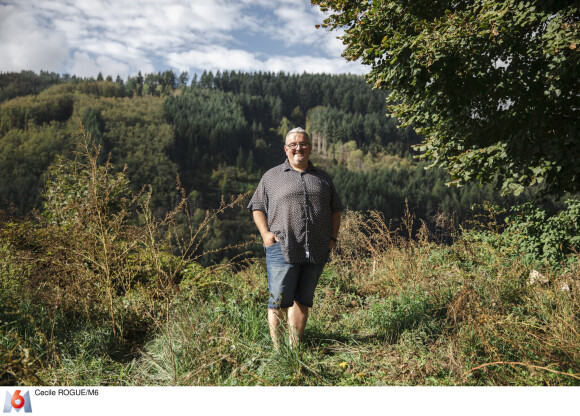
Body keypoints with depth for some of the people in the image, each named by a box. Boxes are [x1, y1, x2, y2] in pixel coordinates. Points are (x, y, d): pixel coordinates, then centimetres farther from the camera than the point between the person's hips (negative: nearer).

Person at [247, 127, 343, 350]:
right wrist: (265, 233, -5)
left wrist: (333, 237, 9)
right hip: (282, 248, -2)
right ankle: (277, 349, 7)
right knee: (279, 300, -3)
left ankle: (294, 347, 17)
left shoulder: (323, 178, 18)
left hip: (316, 251, 3)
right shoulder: (272, 177, 10)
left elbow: (335, 209, 21)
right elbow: (257, 207, 10)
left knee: (302, 300, 8)